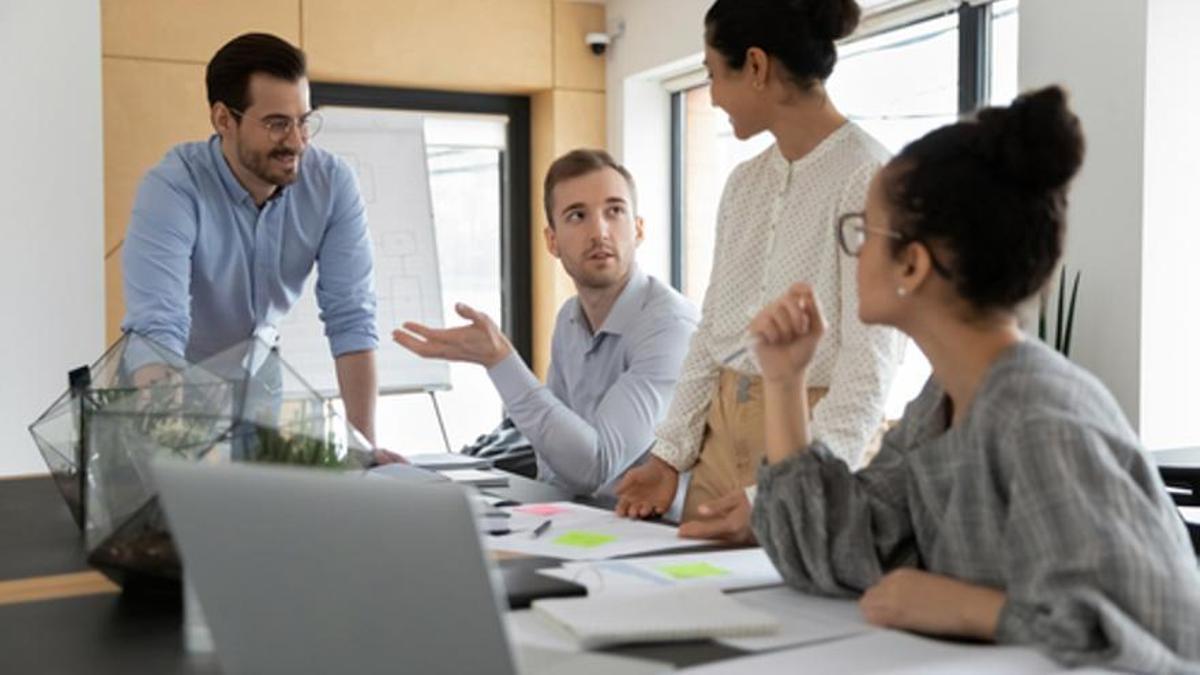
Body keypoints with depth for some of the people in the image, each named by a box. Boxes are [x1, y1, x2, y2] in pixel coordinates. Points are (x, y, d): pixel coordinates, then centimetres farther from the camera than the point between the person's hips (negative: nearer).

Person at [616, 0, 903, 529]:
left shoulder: (867, 176, -13)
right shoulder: (744, 182, 10)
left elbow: (870, 363, -19)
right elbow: (712, 331, 12)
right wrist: (669, 456, 5)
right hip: (722, 434, 7)